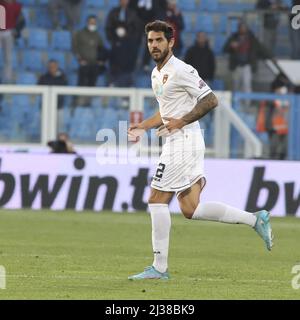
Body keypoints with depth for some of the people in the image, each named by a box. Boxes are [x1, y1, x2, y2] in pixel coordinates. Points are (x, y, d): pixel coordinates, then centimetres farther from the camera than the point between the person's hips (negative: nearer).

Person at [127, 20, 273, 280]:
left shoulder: (181, 71, -12)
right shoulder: (156, 74, 18)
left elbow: (210, 100, -15)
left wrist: (181, 122, -19)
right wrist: (143, 127, 17)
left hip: (184, 141, -10)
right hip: (176, 144, 10)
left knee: (157, 200, -8)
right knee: (190, 209, 5)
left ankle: (160, 267, -4)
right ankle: (255, 219, 12)